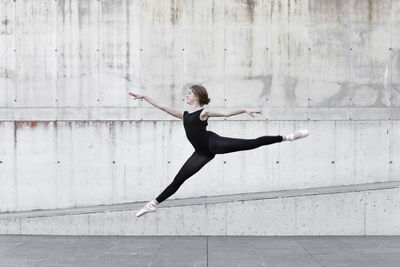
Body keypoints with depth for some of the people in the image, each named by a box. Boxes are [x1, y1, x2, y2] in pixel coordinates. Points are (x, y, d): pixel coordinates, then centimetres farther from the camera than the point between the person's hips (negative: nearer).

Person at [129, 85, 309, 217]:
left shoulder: (204, 112, 2)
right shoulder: (184, 115, 21)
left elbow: (226, 112, -10)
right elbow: (162, 107, 24)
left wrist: (245, 110, -24)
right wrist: (144, 97, 24)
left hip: (213, 143, -6)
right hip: (202, 152, 6)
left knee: (252, 143, -16)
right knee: (179, 179, 6)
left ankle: (287, 137, -14)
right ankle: (153, 204, 9)